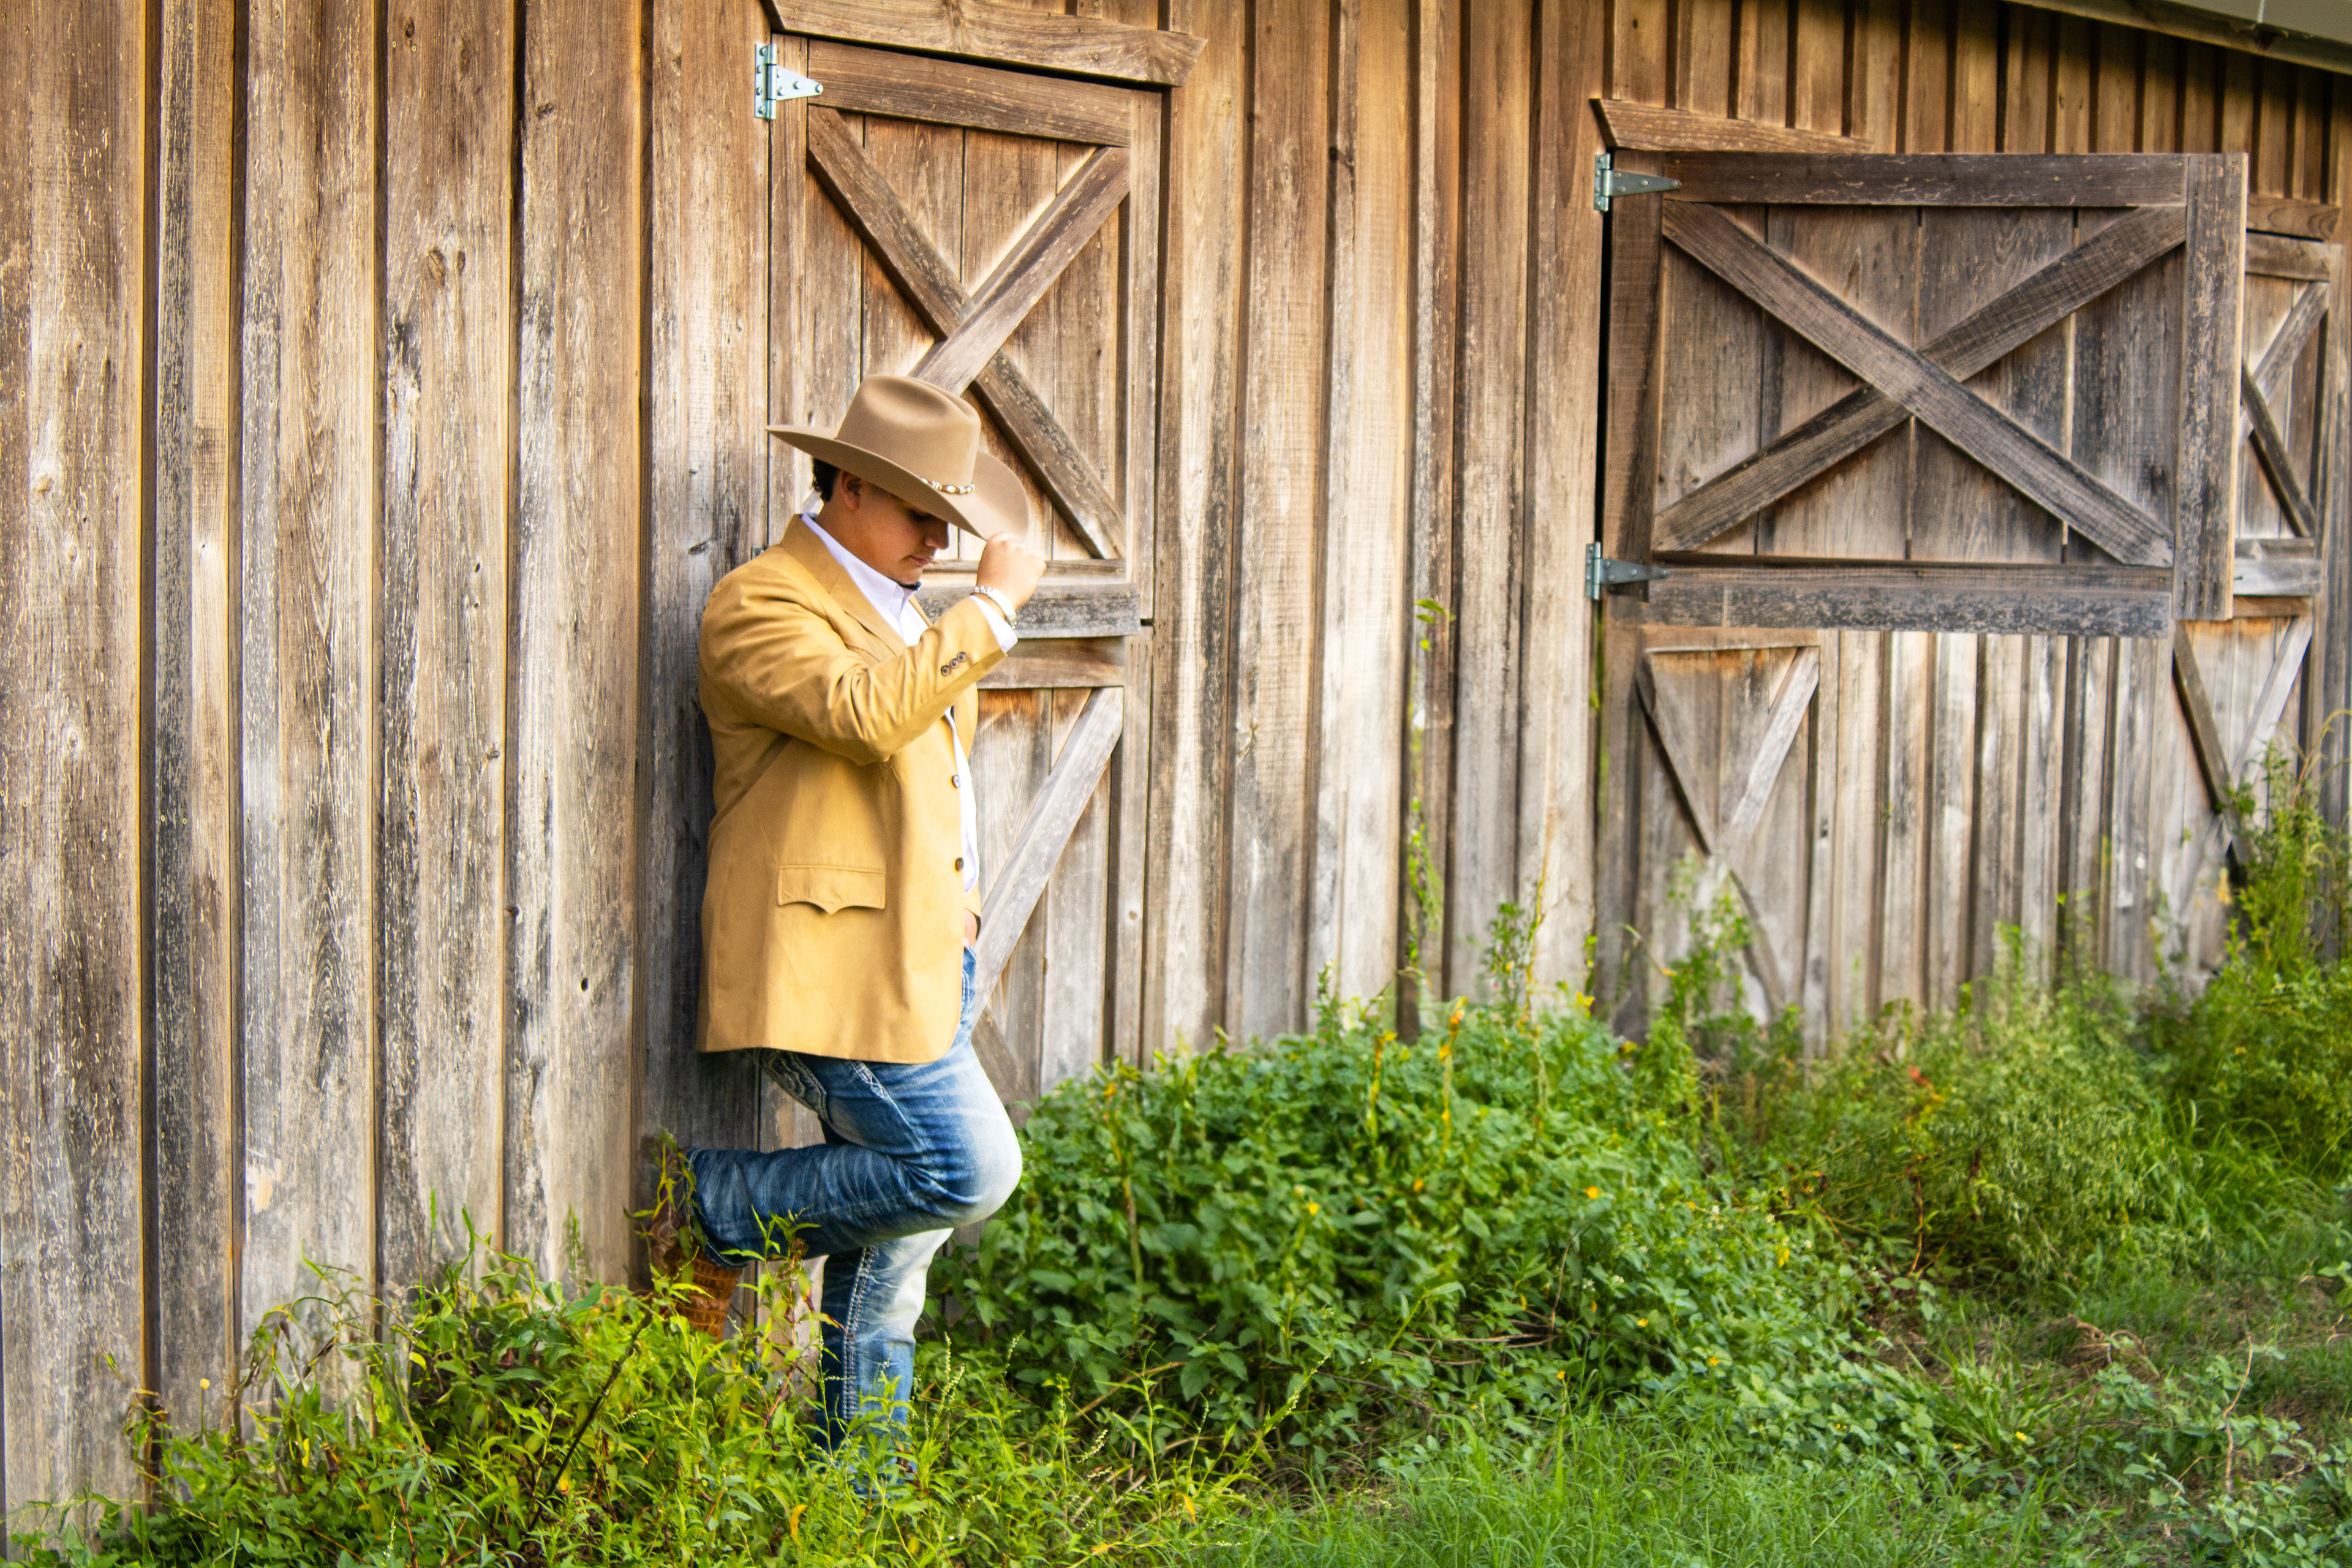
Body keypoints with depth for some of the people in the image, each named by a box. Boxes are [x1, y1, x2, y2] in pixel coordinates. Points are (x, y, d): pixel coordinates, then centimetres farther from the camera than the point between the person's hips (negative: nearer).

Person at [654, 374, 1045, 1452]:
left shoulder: (897, 612, 22)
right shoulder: (761, 605, -9)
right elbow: (864, 715, -28)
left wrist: (956, 944, 27)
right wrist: (992, 607, -20)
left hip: (924, 968, 10)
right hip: (835, 977, -10)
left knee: (888, 1270, 9)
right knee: (967, 1171, -17)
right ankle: (716, 1217, 1)